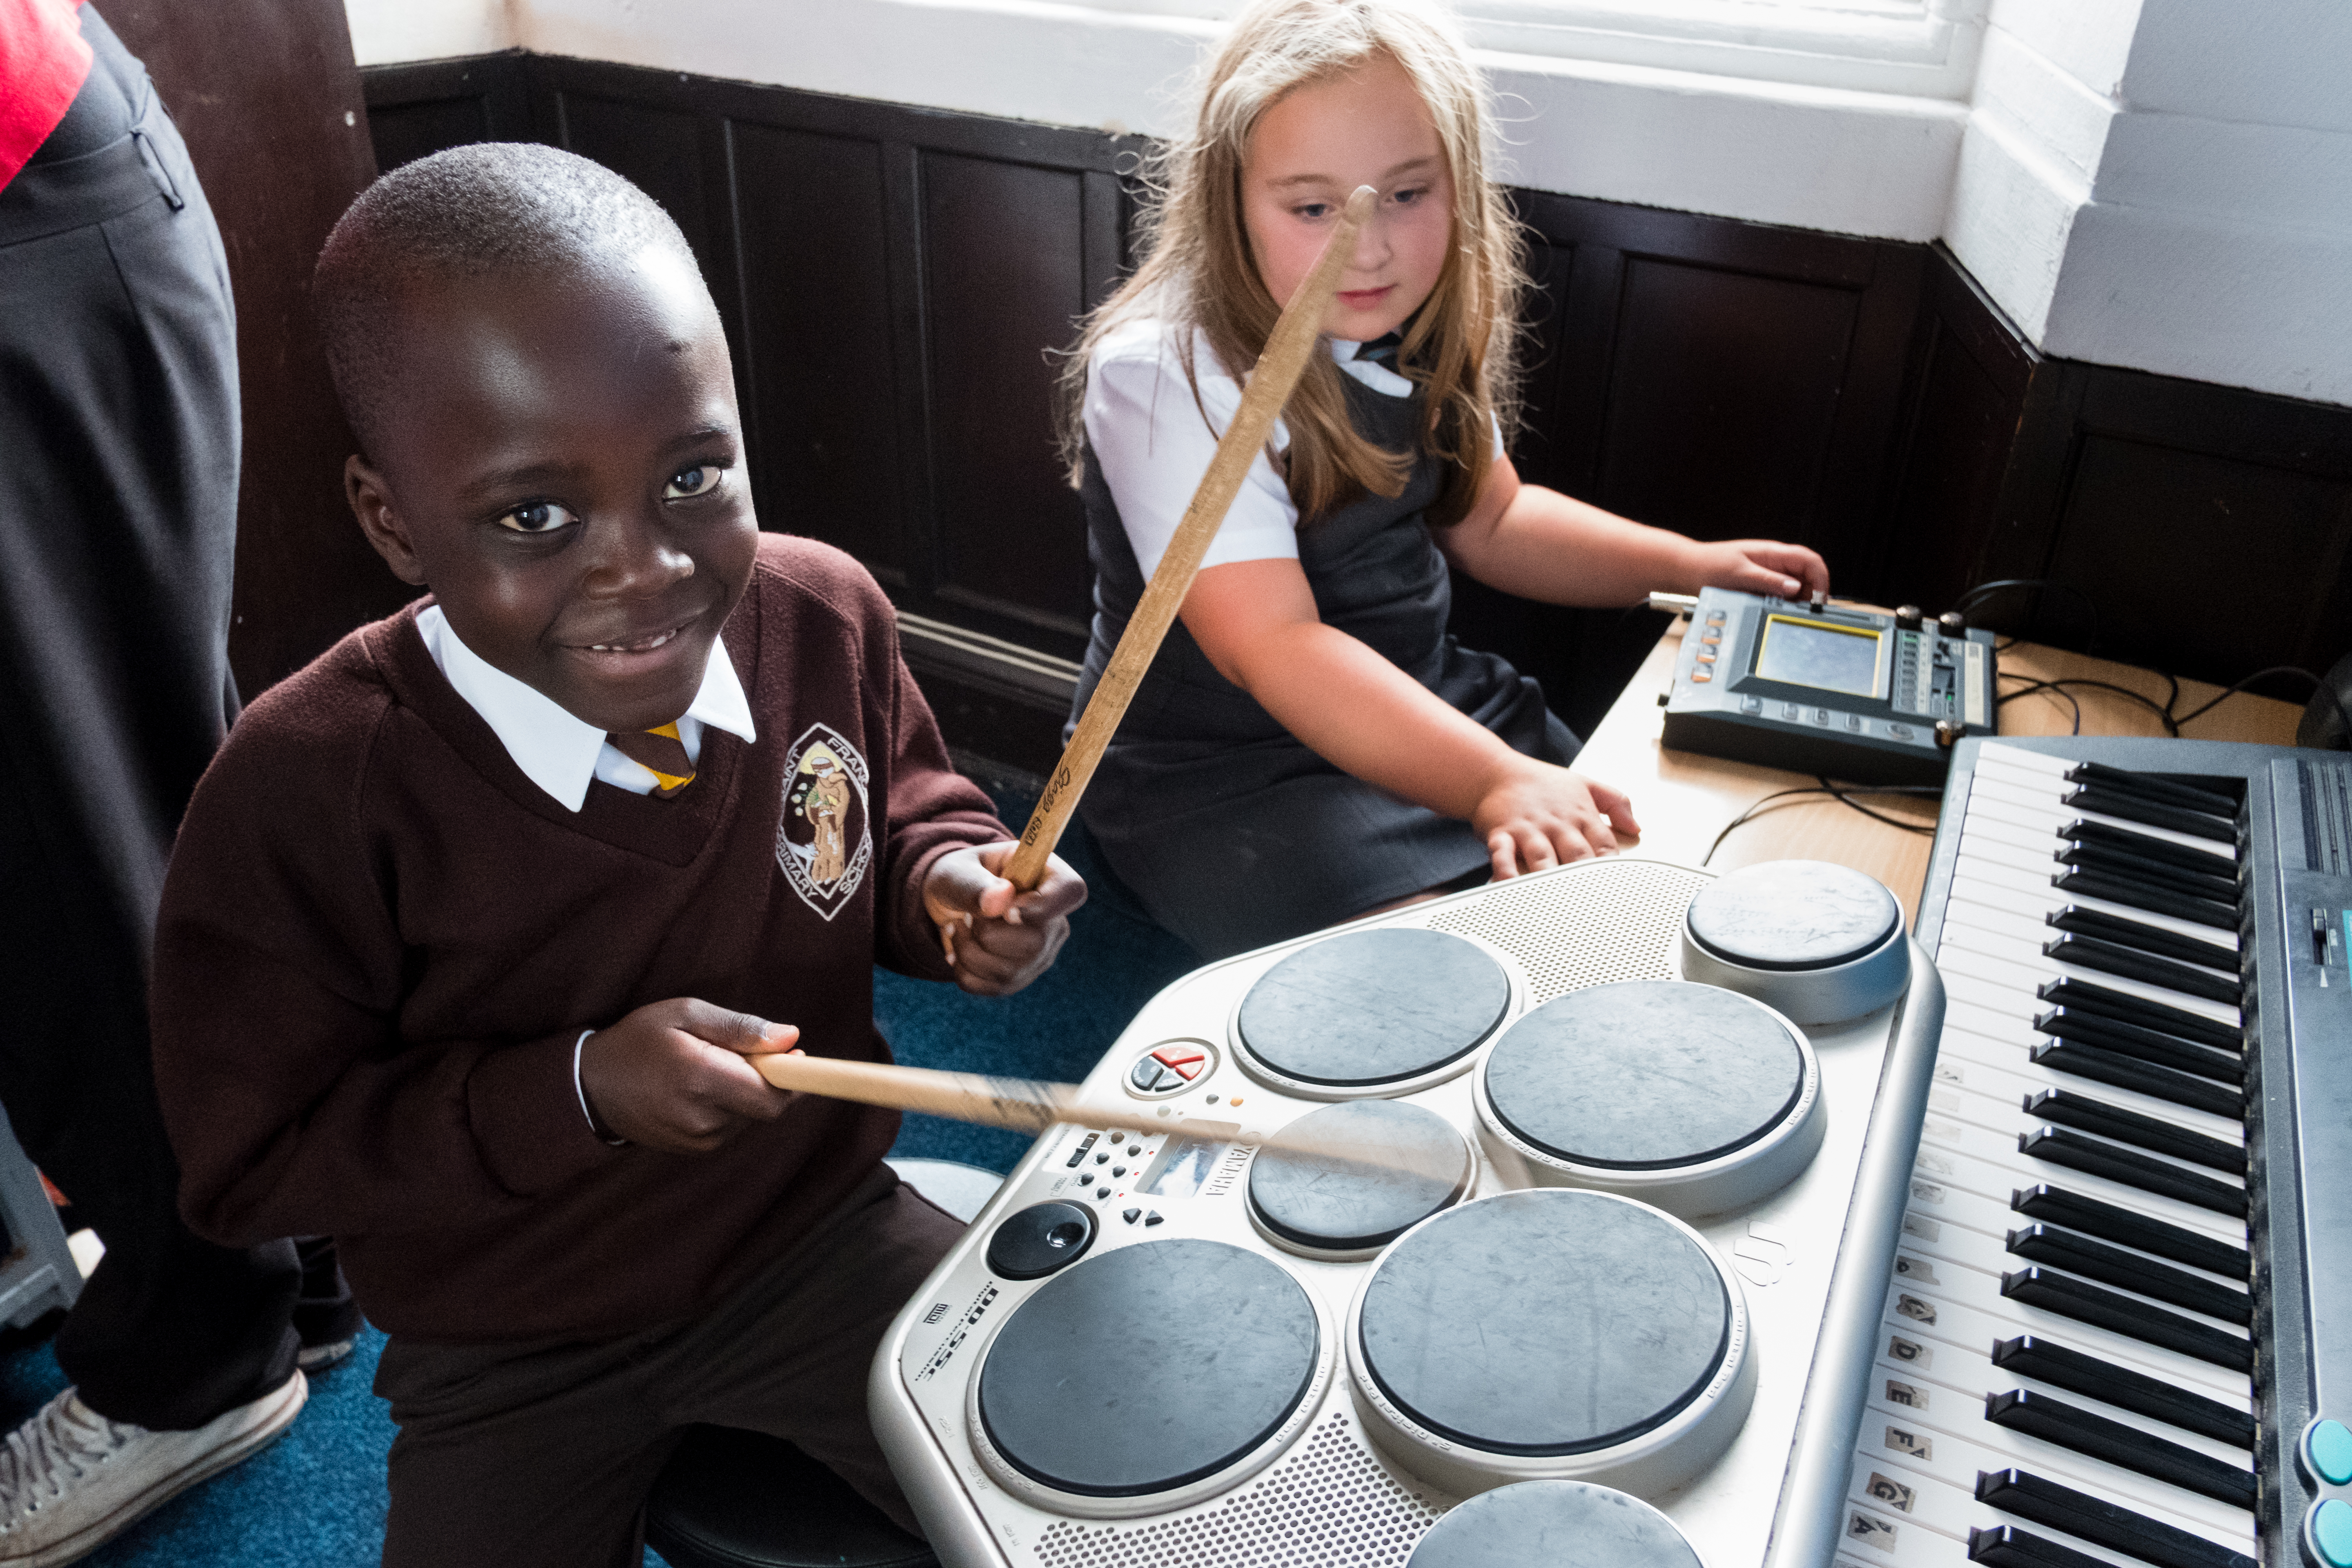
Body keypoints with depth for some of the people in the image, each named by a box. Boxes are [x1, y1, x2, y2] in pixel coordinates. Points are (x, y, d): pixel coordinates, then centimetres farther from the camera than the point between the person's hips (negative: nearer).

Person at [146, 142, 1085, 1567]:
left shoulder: (823, 615, -16)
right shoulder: (307, 793, -26)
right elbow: (256, 1165, -15)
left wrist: (948, 878, -18)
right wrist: (579, 1091, -28)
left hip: (827, 1232, 3)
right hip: (507, 1360, -2)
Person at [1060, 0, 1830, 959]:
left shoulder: (1418, 324, 1)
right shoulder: (1166, 373, -24)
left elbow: (1487, 520, 17)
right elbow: (1271, 646, -32)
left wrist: (1687, 566, 8)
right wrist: (1493, 781, -42)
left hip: (1417, 699, 8)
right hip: (1224, 773, -7)